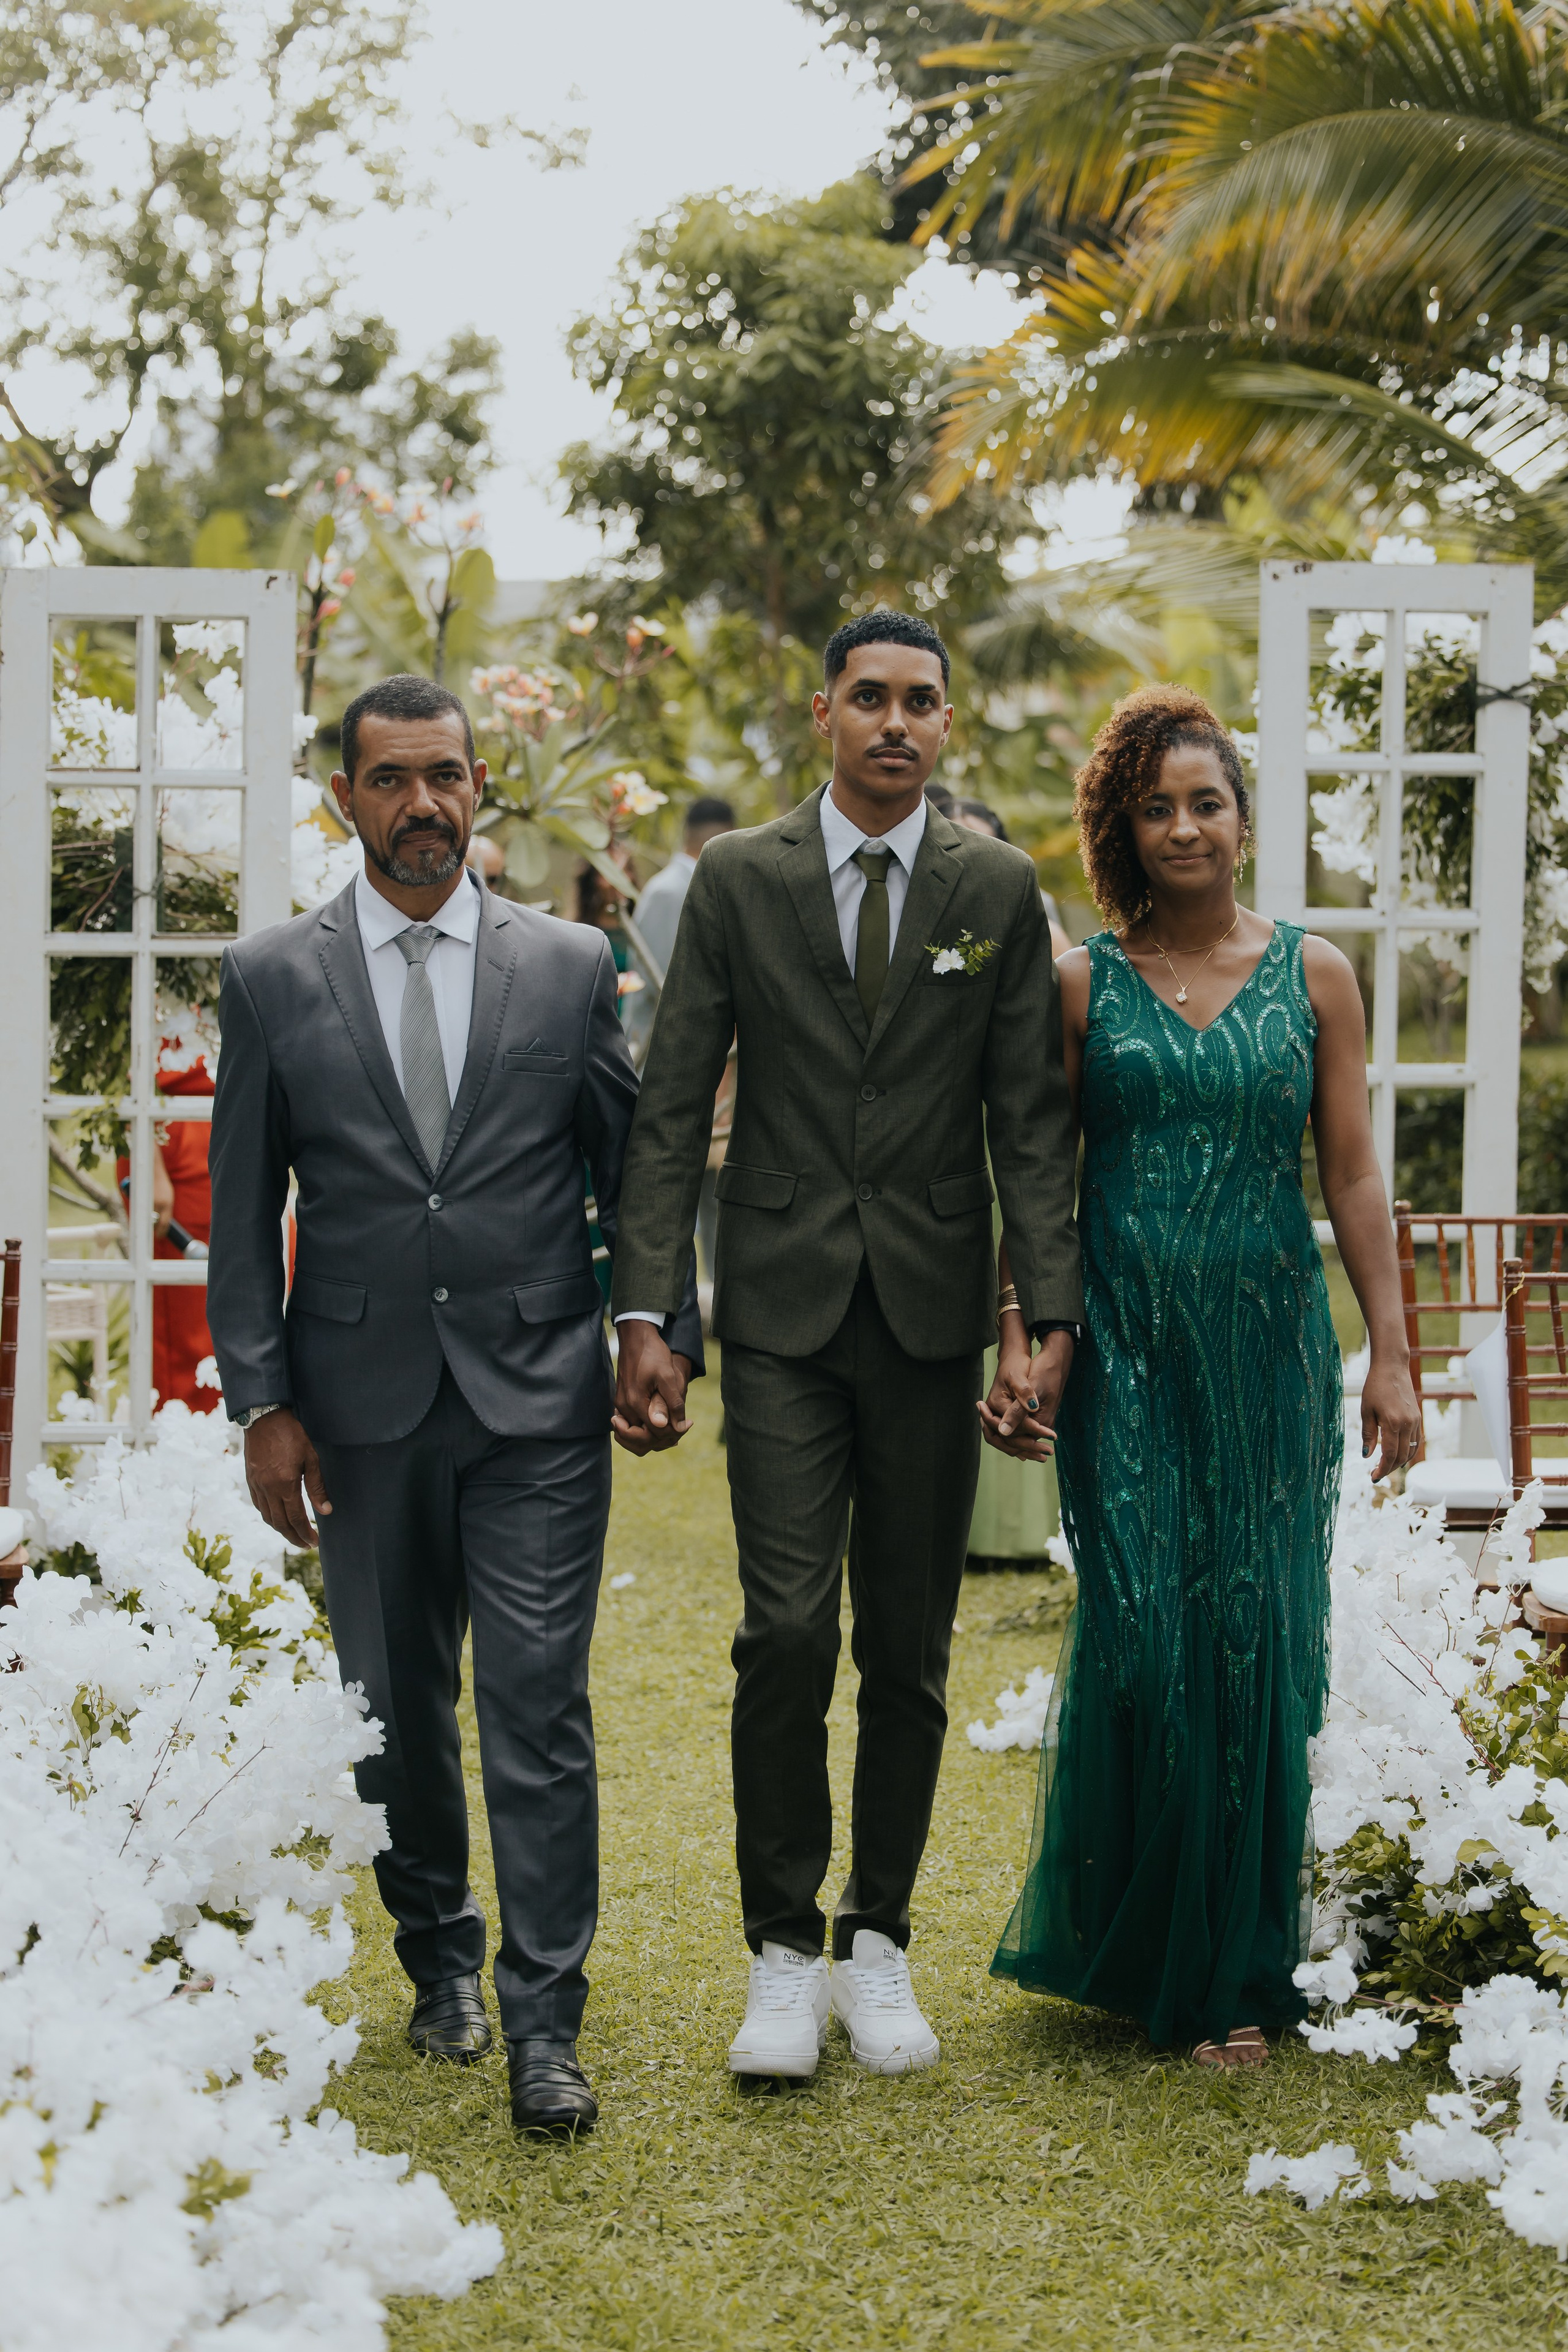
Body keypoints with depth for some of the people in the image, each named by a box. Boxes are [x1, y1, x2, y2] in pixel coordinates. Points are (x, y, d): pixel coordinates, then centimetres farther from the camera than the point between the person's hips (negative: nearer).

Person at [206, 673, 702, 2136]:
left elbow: (630, 1170, 8)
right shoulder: (272, 980, 3)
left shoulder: (571, 967, 4)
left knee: (539, 1712, -5)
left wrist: (666, 1336, -2)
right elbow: (243, 1211, 4)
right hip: (364, 1408, 1)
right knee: (397, 1711, 12)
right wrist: (261, 1402, -1)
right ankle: (441, 1955, 31)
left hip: (540, 1405, -1)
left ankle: (543, 2024, 1)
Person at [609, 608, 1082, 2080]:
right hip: (783, 1312, -1)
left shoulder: (999, 890, 5)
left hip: (931, 1318, 1)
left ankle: (878, 1944, 20)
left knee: (910, 1652, 7)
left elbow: (1031, 1118, 3)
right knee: (787, 1631, -9)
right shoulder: (737, 880, 3)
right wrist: (644, 1313, -7)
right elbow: (671, 1112, 1)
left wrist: (1051, 1313, -7)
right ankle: (783, 1953, 4)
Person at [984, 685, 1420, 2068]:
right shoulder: (1079, 984, 3)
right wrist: (1017, 1346, -5)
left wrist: (1391, 1355, 0)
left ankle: (1238, 1967, 17)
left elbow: (1353, 1176, 5)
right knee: (1142, 1640, -4)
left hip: (1271, 1346, 1)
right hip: (1127, 1347, -1)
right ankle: (1134, 1948, 17)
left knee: (1257, 1649, 2)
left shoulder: (1314, 976, 6)